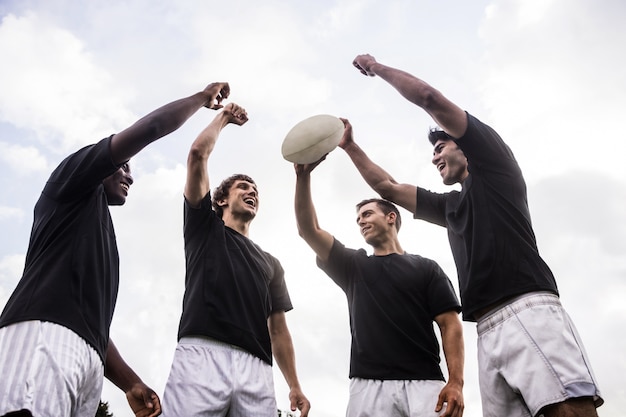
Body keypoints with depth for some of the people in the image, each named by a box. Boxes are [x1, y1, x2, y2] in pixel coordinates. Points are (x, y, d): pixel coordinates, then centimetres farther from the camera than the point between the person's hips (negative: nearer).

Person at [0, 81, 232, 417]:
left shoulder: (102, 240, 36)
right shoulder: (75, 181, 17)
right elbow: (150, 127, 5)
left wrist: (130, 384, 23)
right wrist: (203, 98, 19)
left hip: (87, 355, 8)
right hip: (45, 333, -8)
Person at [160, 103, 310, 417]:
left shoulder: (270, 264, 29)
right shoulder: (205, 228, 21)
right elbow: (197, 155, 12)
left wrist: (295, 386, 14)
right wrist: (224, 118, 27)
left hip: (256, 368, 4)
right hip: (202, 355, -3)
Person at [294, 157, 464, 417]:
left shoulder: (426, 268, 16)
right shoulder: (352, 266, 22)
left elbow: (450, 324, 6)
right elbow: (308, 230, 12)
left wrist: (456, 382, -9)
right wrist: (303, 176, 1)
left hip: (424, 384, -1)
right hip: (368, 385, 1)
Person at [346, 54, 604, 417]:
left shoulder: (494, 162, 12)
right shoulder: (450, 206, 30)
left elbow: (429, 97, 7)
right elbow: (388, 187, 37)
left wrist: (379, 68, 20)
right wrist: (350, 146, 37)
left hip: (529, 312, -7)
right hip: (489, 330, 7)